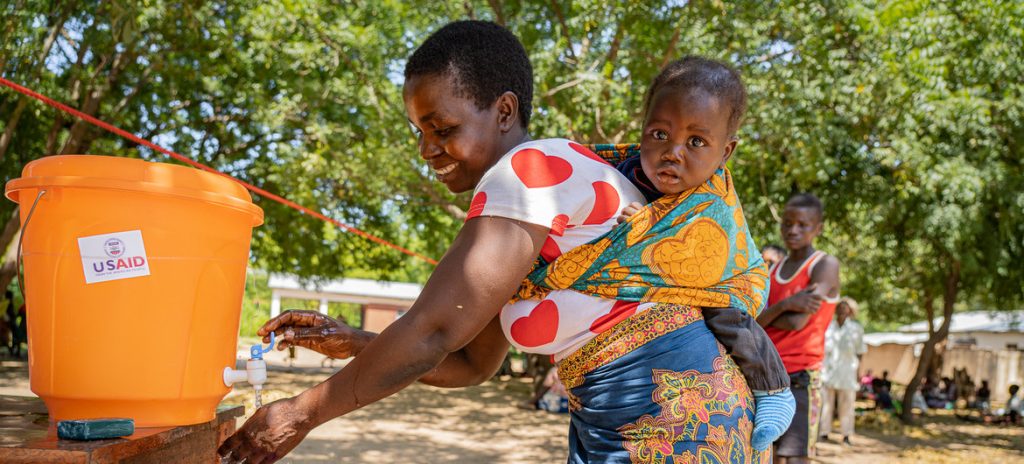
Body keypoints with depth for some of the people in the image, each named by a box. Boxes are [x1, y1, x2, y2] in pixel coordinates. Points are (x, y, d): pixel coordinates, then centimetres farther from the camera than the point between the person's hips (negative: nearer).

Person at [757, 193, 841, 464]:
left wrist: (763, 316, 2)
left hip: (799, 379, -6)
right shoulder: (773, 270, 14)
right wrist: (784, 305, -16)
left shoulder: (826, 266, -5)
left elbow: (797, 323, -15)